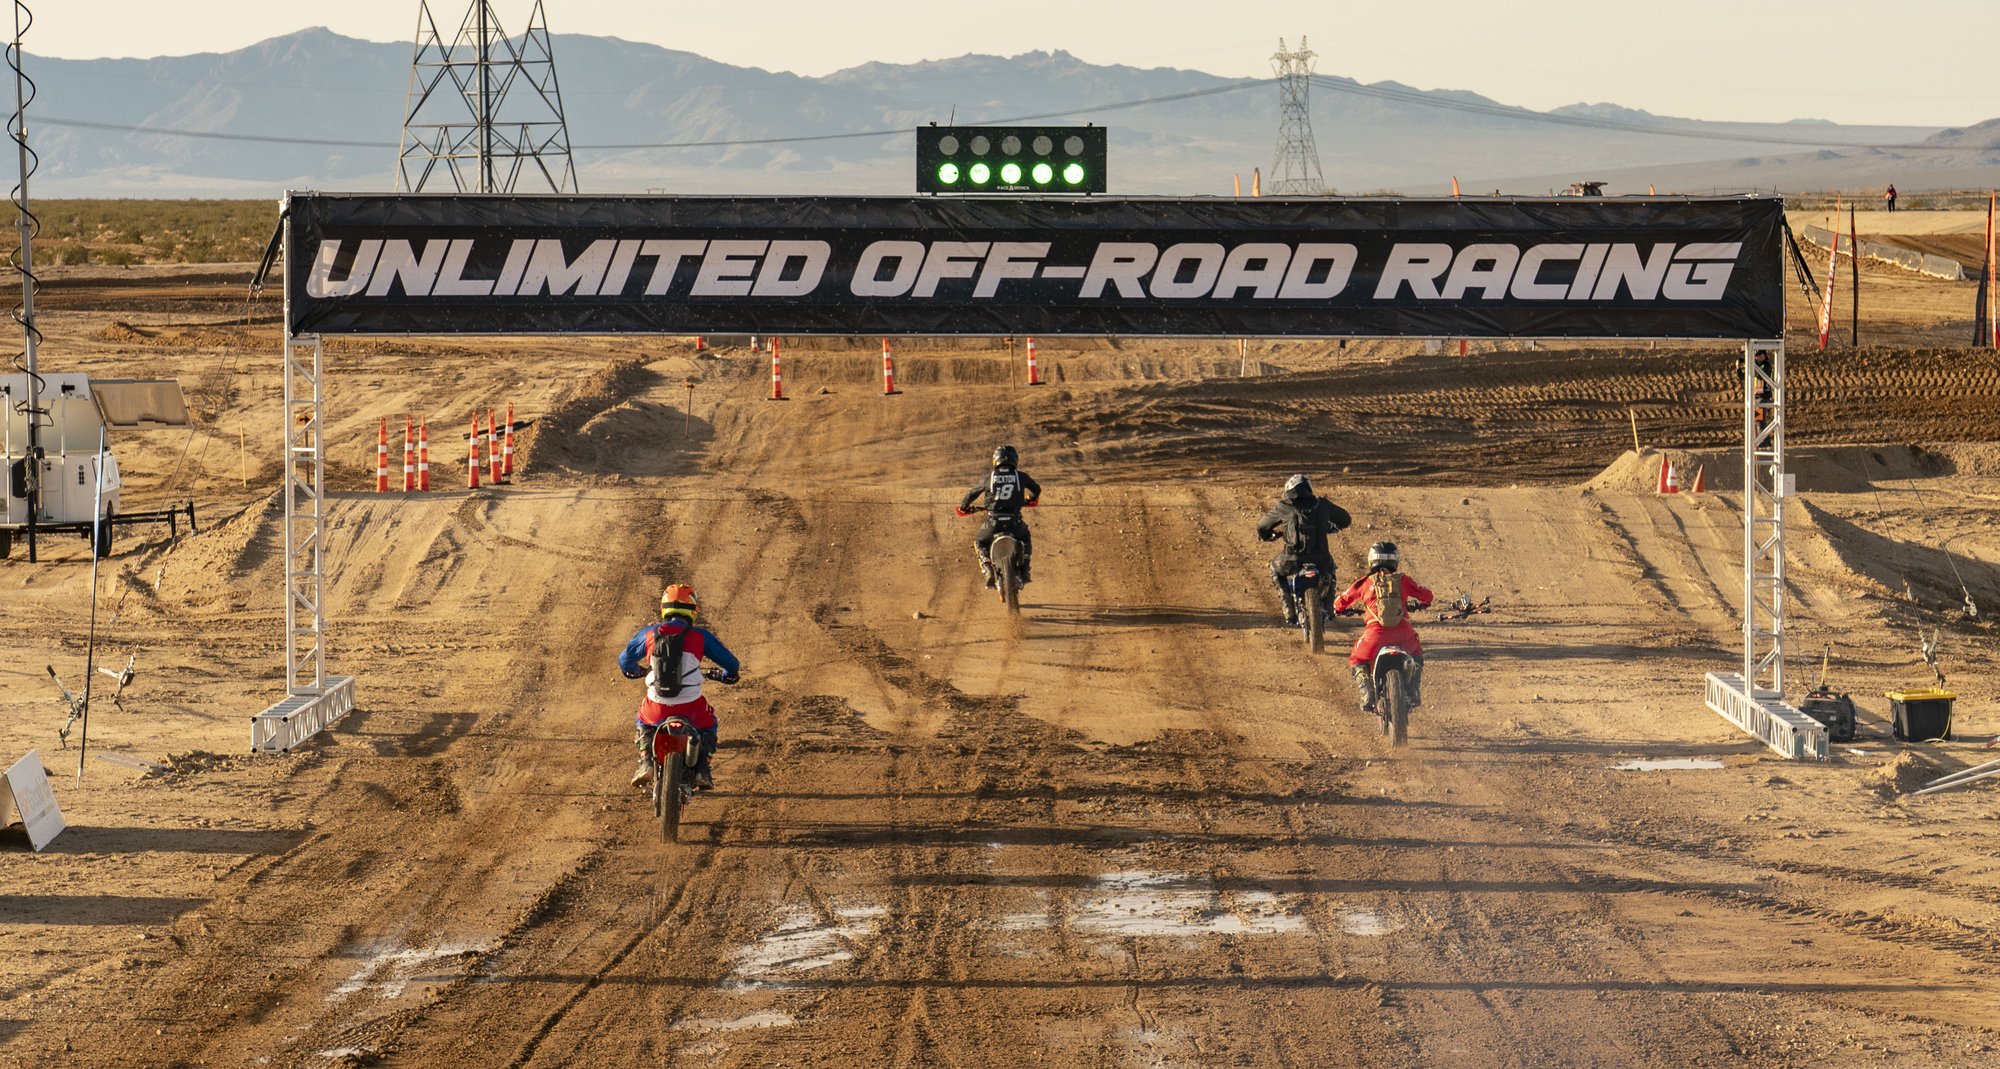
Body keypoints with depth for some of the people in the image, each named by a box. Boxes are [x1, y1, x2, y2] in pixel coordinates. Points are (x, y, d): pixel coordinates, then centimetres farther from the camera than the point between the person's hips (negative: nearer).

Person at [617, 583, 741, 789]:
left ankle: (645, 762, 14)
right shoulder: (700, 636, 0)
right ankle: (702, 769, 12)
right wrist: (728, 675, 33)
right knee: (708, 725, 31)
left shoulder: (649, 633, 5)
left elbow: (625, 660, 20)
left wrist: (637, 671, 44)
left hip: (657, 709, 1)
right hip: (691, 707, -1)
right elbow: (732, 664, 8)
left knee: (644, 722, 35)